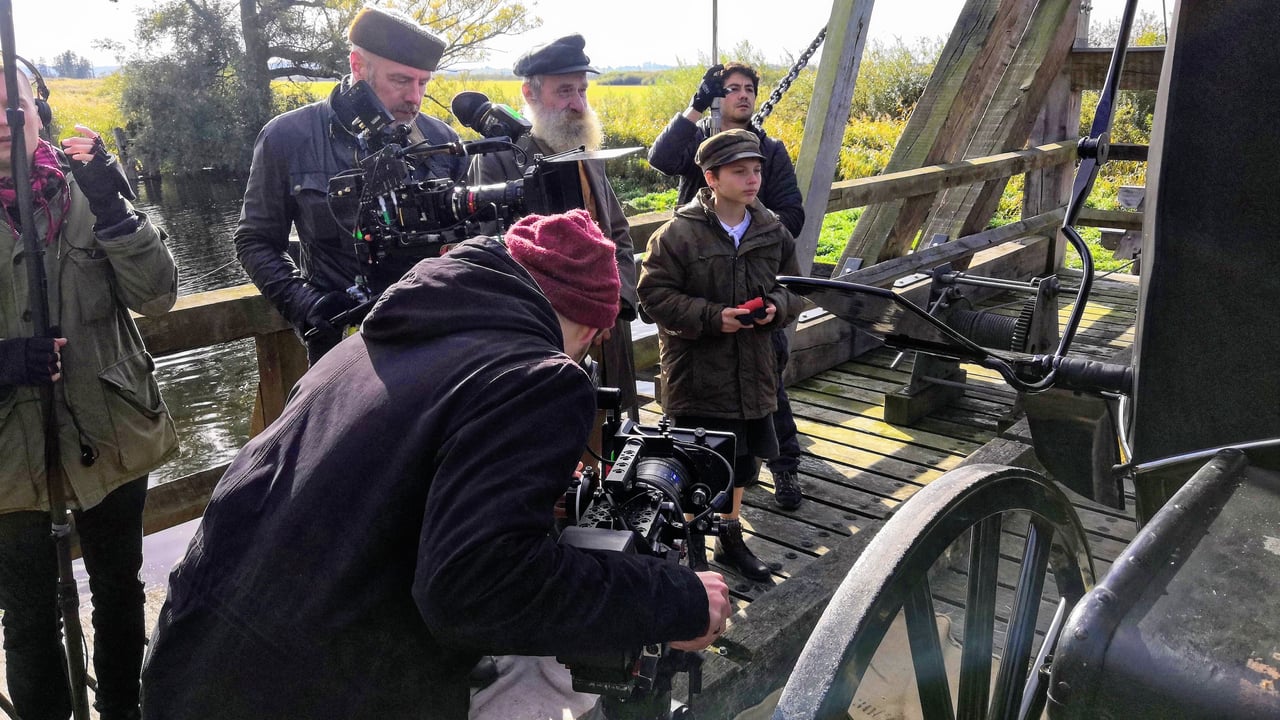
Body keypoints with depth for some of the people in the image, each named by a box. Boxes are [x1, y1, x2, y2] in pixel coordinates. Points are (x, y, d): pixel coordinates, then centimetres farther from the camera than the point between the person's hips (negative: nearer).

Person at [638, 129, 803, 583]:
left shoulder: (773, 233, 4)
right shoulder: (678, 234, -12)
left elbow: (794, 290, 14)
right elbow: (654, 293, -12)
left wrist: (776, 306, -10)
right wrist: (712, 317, -21)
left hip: (753, 372, 5)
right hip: (697, 374, -5)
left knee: (742, 462, 18)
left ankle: (731, 538, 39)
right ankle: (691, 545, 25)